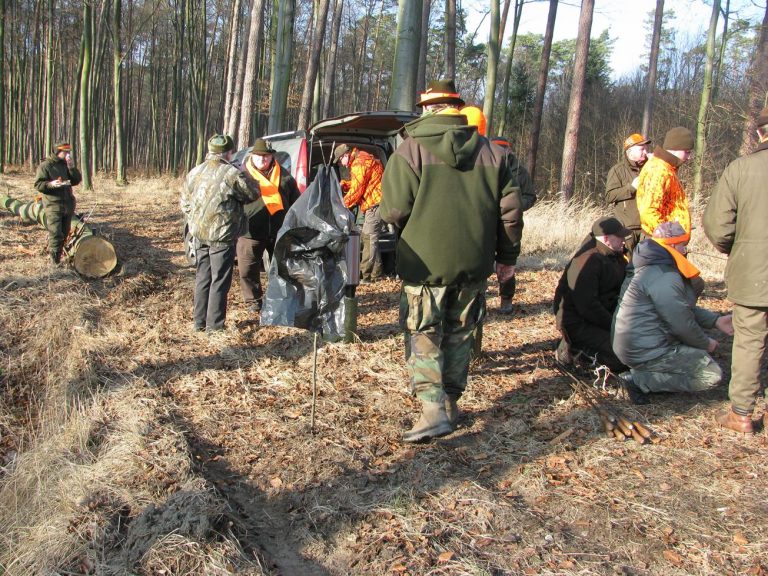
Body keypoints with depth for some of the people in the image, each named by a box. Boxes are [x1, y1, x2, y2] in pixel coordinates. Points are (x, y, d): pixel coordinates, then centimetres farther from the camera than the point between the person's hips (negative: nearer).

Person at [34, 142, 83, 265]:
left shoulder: (66, 165, 14)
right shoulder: (45, 166, -5)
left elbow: (77, 180, 7)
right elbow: (38, 184, -9)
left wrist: (72, 167, -6)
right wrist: (51, 184, -26)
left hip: (68, 204, 7)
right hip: (53, 205, -7)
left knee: (65, 233, 11)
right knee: (55, 233, -12)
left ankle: (57, 254, 21)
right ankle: (55, 261, -9)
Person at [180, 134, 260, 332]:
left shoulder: (195, 173, 7)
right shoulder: (232, 174, -13)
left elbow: (185, 203, 13)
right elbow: (252, 194, -2)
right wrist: (250, 182, 16)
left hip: (199, 234, 6)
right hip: (222, 235, -6)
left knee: (203, 277, 16)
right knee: (220, 280, 3)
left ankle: (199, 322, 22)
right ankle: (214, 324, 7)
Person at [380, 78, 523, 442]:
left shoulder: (411, 149, -9)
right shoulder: (490, 151, 5)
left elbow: (394, 210, -14)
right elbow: (510, 207, 6)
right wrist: (508, 255, 17)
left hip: (425, 262, -4)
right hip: (474, 263, 5)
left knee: (423, 336, 3)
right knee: (460, 334, 17)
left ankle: (434, 409, -8)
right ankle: (451, 402, 27)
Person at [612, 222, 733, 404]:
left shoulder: (653, 267, 13)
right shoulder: (664, 278, -22)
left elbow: (683, 308, 21)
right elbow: (681, 324, -19)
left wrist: (715, 320, 13)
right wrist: (706, 343, 0)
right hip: (645, 352, -11)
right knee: (712, 374, -6)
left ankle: (645, 371, 9)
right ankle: (640, 380, -11)